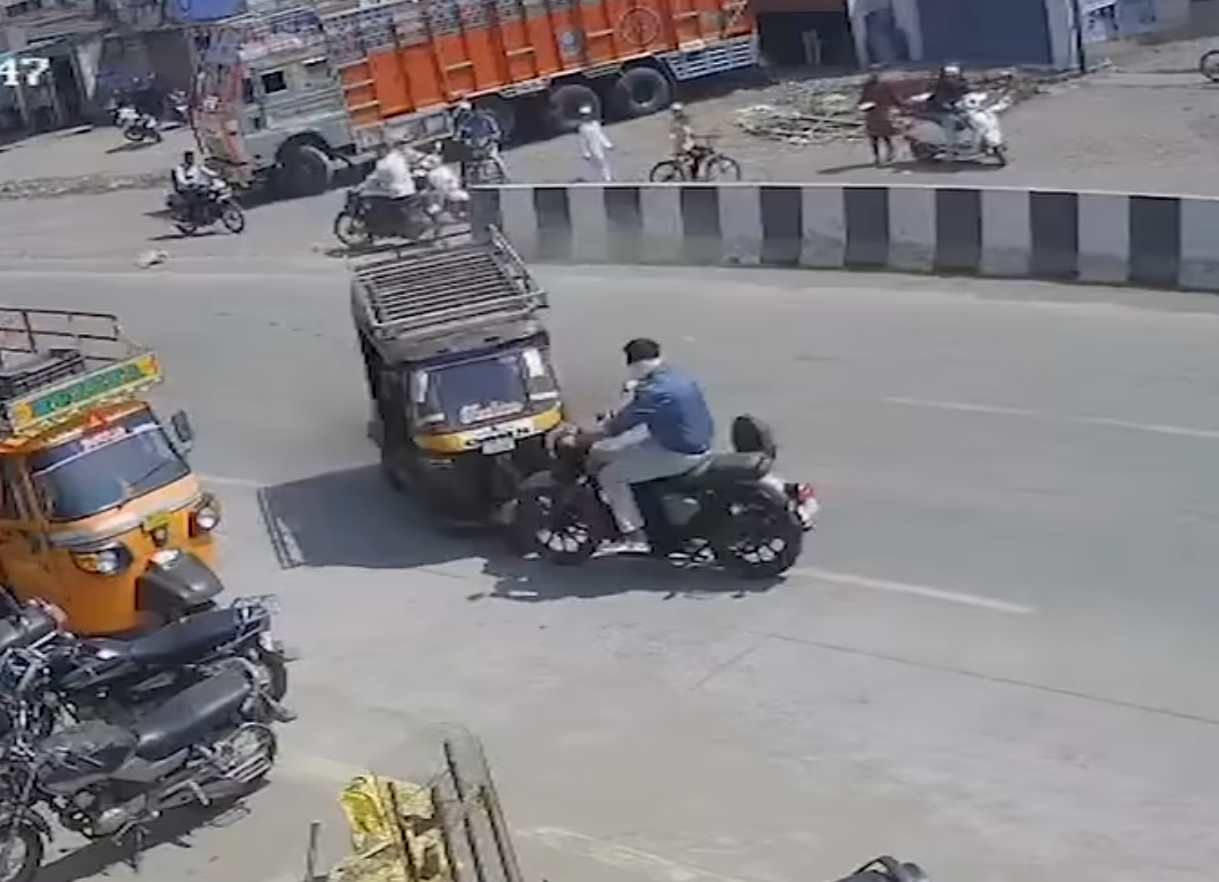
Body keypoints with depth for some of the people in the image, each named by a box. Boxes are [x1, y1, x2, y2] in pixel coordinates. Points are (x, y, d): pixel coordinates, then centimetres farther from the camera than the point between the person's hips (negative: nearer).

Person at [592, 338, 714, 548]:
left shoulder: (655, 391, -24)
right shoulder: (678, 376, 6)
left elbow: (623, 423, -17)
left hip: (680, 454, -10)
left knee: (610, 475, -5)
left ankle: (634, 537, -4)